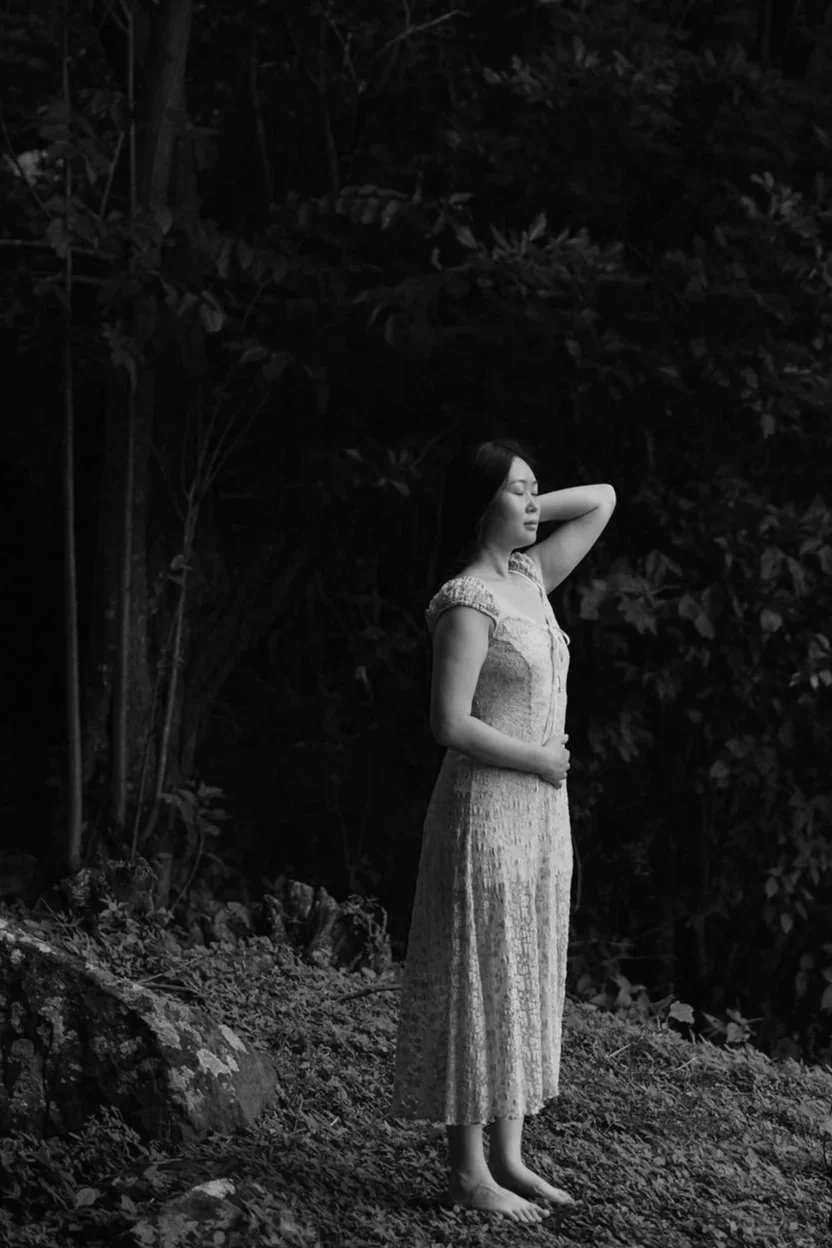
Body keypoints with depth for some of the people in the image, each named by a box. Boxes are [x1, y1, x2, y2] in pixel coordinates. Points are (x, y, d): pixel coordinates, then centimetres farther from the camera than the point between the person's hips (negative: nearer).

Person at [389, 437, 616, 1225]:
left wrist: (524, 510, 5)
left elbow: (602, 501, 17)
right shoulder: (467, 602, -15)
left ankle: (506, 1157, 18)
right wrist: (540, 759, -12)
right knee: (477, 983, -2)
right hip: (483, 810, -8)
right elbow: (451, 724, -22)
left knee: (524, 983, 11)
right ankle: (467, 1169, 4)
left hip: (539, 811, 8)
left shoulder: (530, 578, 8)